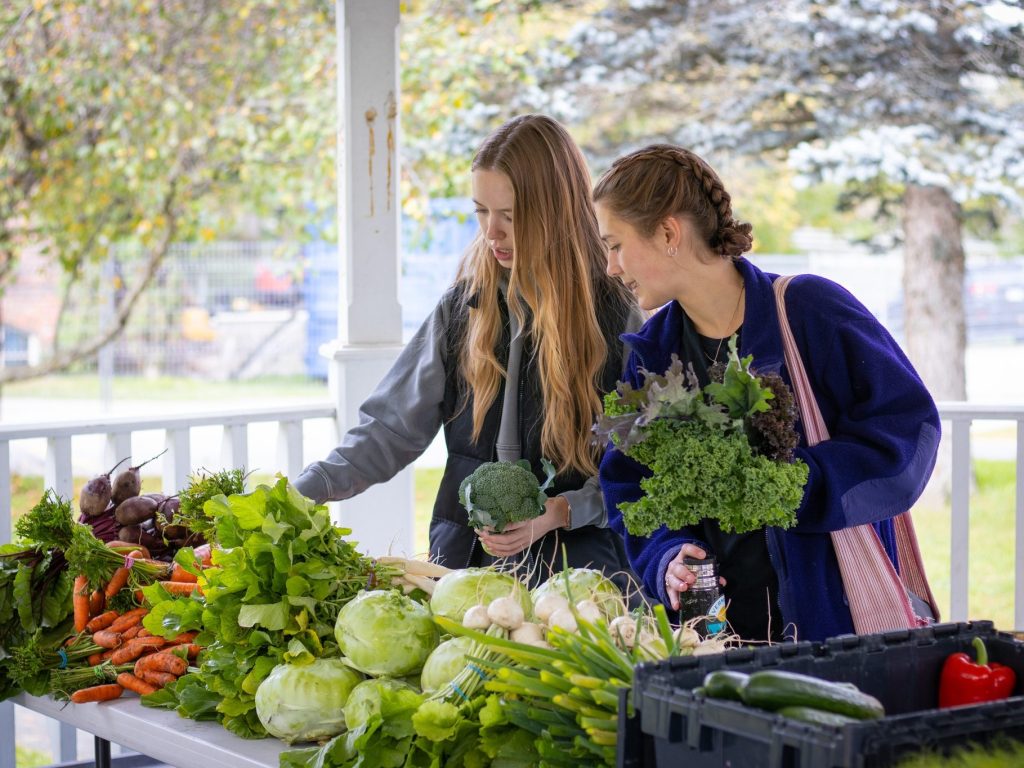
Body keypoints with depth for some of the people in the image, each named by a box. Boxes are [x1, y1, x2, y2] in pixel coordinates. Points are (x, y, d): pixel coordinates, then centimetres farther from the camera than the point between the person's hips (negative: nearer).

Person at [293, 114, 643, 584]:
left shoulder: (616, 318, -4)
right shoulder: (463, 309, 6)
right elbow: (388, 430, 6)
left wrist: (559, 511, -17)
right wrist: (301, 494, -7)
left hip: (575, 563, -3)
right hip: (464, 557, 3)